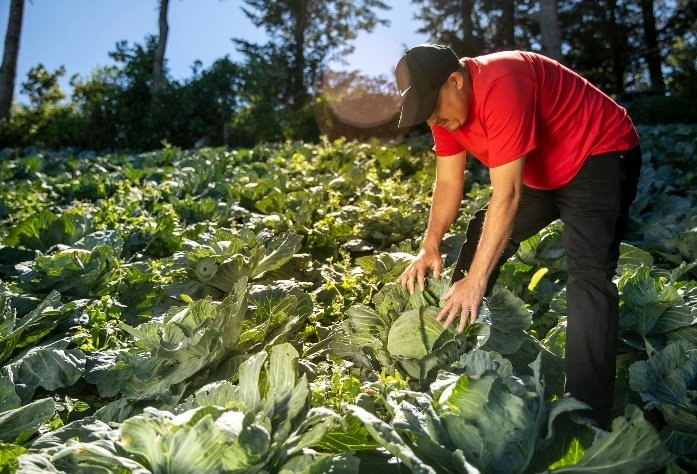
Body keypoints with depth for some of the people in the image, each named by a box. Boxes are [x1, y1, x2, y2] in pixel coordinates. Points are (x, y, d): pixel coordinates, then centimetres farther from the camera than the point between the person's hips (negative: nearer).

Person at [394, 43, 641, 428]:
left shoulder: (501, 86, -33)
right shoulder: (447, 102, -7)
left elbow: (506, 195, -36)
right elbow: (448, 184, -4)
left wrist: (476, 279, -34)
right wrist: (430, 247, -17)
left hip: (600, 156, -8)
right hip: (540, 172, 9)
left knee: (588, 273, -25)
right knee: (481, 242, 8)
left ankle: (587, 414, -20)